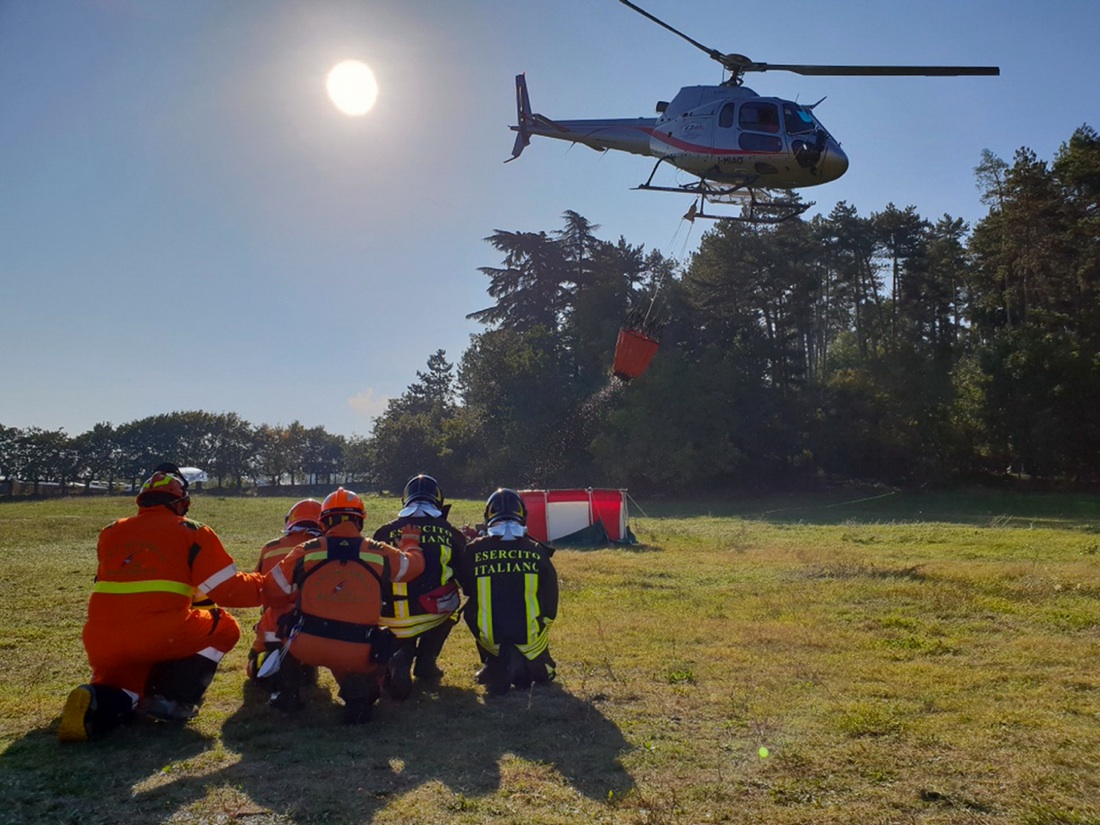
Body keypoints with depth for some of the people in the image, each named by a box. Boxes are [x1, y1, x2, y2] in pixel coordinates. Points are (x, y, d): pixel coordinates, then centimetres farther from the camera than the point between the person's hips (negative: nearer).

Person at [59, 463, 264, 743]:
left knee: (124, 677, 34)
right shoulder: (191, 532, 4)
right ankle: (173, 698, 2)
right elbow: (227, 589, 2)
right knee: (224, 628, 18)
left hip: (102, 644, 5)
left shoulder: (111, 532, 18)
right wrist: (268, 584, 18)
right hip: (158, 637, -4)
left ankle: (99, 702, -3)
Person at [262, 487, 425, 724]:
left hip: (306, 646, 1)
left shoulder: (306, 551, 3)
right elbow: (415, 563, 20)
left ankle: (287, 694, 25)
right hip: (357, 654, -1)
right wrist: (410, 542, 42)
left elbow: (271, 592, 12)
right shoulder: (380, 552, 3)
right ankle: (358, 693, 1)